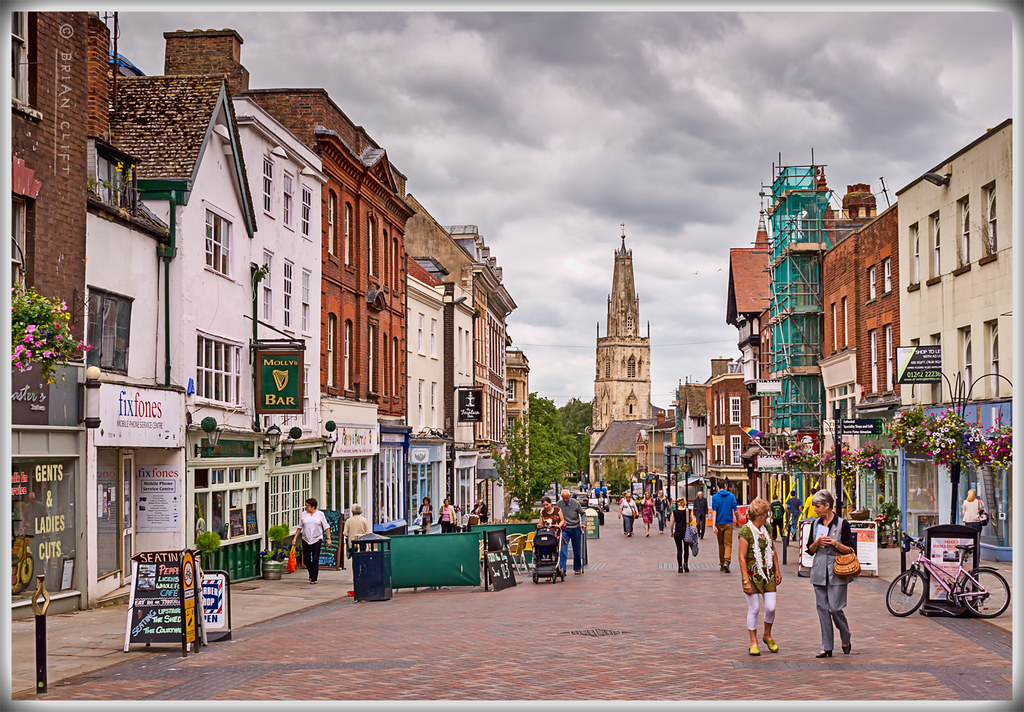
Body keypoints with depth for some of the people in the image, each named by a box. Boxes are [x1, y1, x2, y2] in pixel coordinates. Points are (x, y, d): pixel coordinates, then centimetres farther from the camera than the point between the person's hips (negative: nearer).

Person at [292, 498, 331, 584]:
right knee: (306, 560, 5)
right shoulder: (303, 514, 6)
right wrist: (295, 538, 7)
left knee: (315, 559, -7)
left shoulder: (320, 514, 1)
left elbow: (326, 527, 3)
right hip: (306, 540, 2)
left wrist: (328, 538, -3)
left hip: (317, 539, -2)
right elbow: (299, 527, 12)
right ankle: (311, 573, 31)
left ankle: (314, 578, -1)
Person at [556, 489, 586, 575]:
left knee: (577, 550, 8)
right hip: (564, 529, 0)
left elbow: (582, 513, 7)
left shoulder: (576, 503, -4)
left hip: (575, 529, 0)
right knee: (563, 549, -13)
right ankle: (562, 568, -16)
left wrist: (582, 523, -4)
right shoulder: (559, 503, -1)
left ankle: (577, 569, 21)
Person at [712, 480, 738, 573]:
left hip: (719, 523, 2)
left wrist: (714, 525, -10)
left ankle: (721, 564, 20)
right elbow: (735, 510, 1)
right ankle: (726, 561, -26)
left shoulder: (715, 497, -1)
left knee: (721, 544, 13)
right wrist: (736, 520, 18)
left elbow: (714, 512, -6)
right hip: (728, 523, -1)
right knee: (728, 543, -5)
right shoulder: (731, 496, -1)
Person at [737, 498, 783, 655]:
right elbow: (741, 558, -14)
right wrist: (746, 581, -18)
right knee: (754, 609, 0)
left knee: (771, 607, 0)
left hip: (768, 572, 5)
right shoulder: (745, 531, -13)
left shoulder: (766, 528, 8)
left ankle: (767, 635, 25)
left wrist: (777, 570, 16)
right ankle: (753, 642, 13)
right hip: (752, 573, -5)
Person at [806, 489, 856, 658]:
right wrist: (817, 542, -6)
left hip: (837, 573, -5)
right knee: (822, 609, 3)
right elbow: (810, 550, 13)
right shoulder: (816, 524, 11)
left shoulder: (842, 524, -4)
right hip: (819, 572, 5)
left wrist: (835, 543, -17)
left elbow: (851, 550, -3)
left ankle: (846, 640, 15)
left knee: (835, 608, -9)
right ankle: (826, 647, 8)